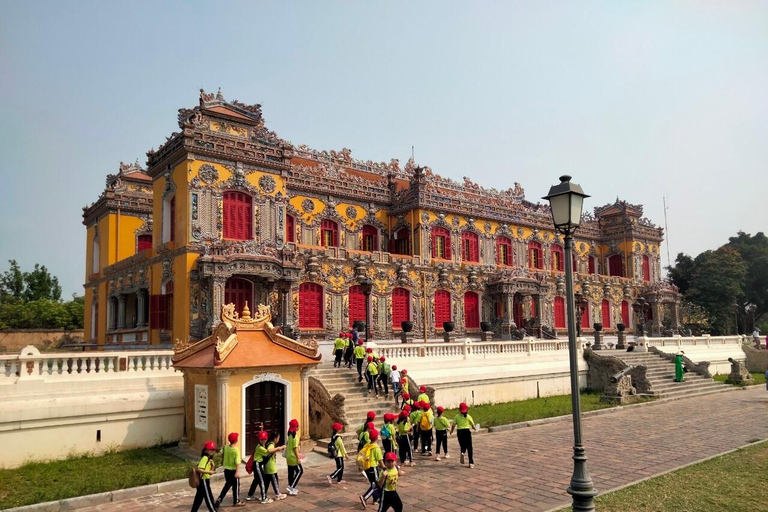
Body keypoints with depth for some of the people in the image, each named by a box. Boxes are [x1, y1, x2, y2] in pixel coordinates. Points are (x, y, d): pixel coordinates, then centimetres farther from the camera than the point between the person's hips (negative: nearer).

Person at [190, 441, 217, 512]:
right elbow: (198, 469, -28)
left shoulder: (209, 459, 12)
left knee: (199, 498, 15)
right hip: (204, 481, -10)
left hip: (203, 481, 10)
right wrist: (208, 472, -25)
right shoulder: (205, 458, -18)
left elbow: (210, 471, 11)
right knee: (209, 498, -1)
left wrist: (212, 466, -6)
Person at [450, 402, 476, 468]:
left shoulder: (457, 416, -1)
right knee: (469, 447, 6)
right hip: (467, 431, -1)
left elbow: (453, 425, -4)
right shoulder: (468, 416, -2)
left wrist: (451, 431, 14)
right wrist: (474, 428, 26)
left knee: (462, 445, 20)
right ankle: (471, 463, 3)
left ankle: (462, 453, -14)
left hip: (460, 432, 1)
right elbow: (473, 425, 2)